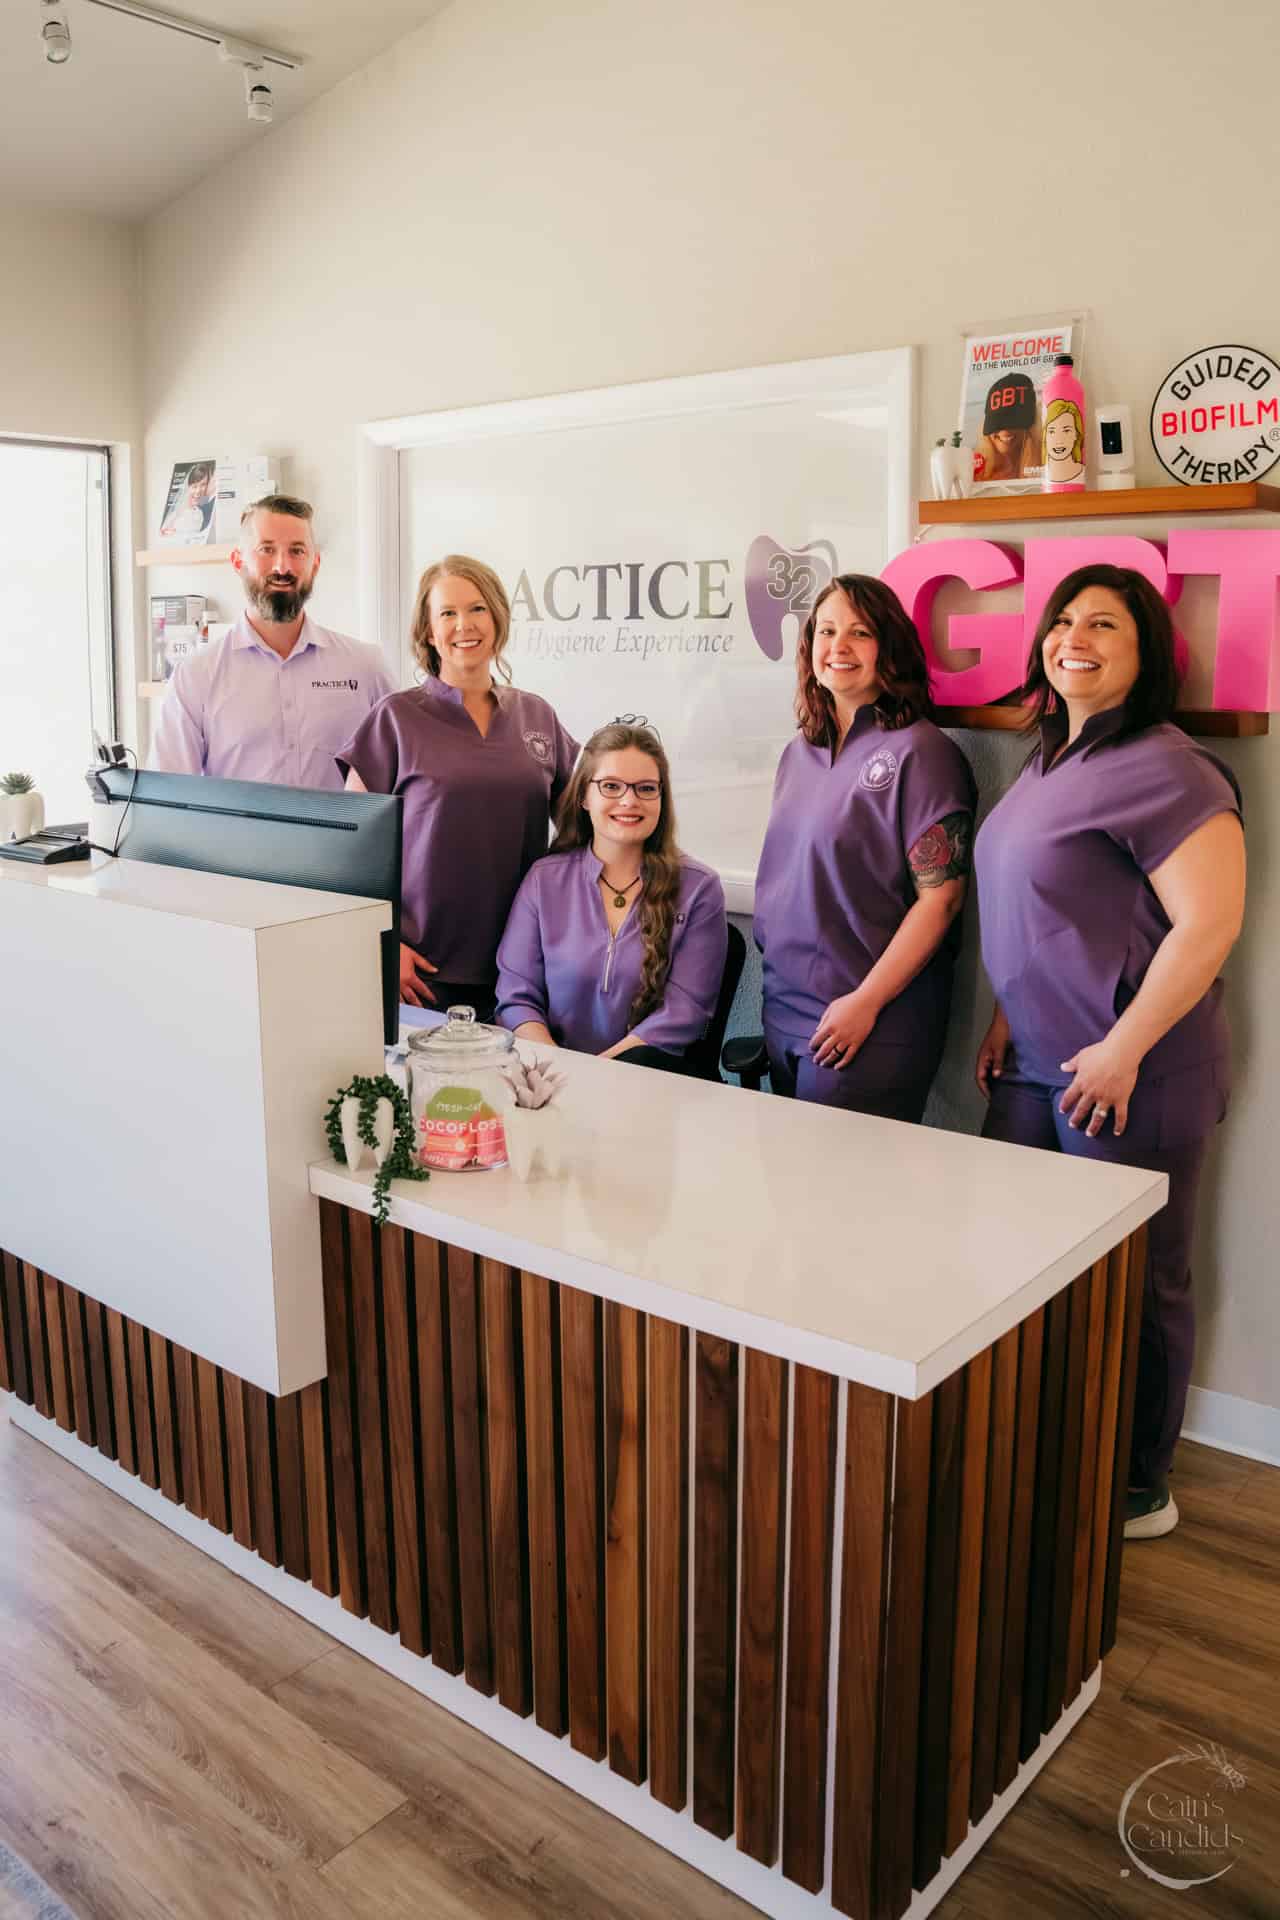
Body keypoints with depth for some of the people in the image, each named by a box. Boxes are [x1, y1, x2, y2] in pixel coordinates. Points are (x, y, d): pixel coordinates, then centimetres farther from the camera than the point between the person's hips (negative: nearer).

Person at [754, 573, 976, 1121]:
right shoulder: (800, 751, 10)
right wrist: (775, 984, 11)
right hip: (783, 1012, 7)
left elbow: (941, 896, -15)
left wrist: (865, 1003, -17)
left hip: (874, 1026, -6)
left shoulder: (919, 752, -11)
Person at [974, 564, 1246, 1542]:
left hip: (1131, 1078, -9)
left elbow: (1209, 923, -23)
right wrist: (1010, 1017, 14)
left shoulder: (1160, 768, -16)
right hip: (1037, 1064, 9)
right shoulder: (1052, 761, 12)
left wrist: (1122, 1050, -21)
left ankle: (1138, 1494, 27)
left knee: (1134, 1288, 7)